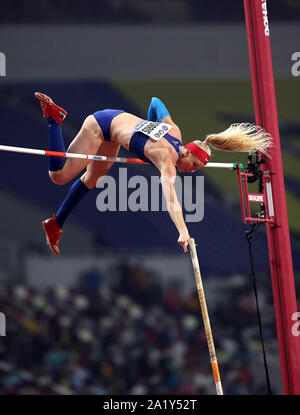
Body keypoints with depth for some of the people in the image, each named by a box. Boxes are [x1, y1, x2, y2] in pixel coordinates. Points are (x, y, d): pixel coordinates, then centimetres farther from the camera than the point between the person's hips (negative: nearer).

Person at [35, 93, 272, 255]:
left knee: (91, 180, 21)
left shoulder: (174, 131, -10)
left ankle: (56, 224, 34)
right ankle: (54, 119, 6)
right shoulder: (168, 159, -32)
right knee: (59, 175, -7)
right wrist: (183, 232, -55)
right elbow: (171, 199, -44)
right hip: (100, 126, -9)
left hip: (117, 119, 9)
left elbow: (156, 102, 7)